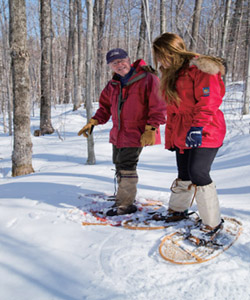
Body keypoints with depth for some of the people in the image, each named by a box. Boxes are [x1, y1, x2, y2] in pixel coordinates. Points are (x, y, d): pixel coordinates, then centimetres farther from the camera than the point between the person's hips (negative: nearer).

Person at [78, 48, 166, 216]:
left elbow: (158, 106, -14)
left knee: (126, 166, -8)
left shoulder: (147, 79, -10)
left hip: (136, 133, -8)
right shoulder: (113, 85, 12)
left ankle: (125, 205, 5)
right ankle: (127, 198, 31)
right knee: (120, 165, 15)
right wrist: (94, 122, 6)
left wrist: (151, 128, -20)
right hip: (118, 133, 8)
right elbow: (105, 107, 21)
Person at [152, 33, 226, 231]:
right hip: (182, 134, 7)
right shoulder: (170, 75, 17)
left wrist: (197, 127, -24)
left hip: (205, 132, -7)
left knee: (198, 172, -15)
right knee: (184, 175, 11)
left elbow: (209, 101, -18)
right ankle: (177, 210, 29)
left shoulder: (200, 68, -10)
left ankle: (212, 222, -1)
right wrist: (170, 138, 19)